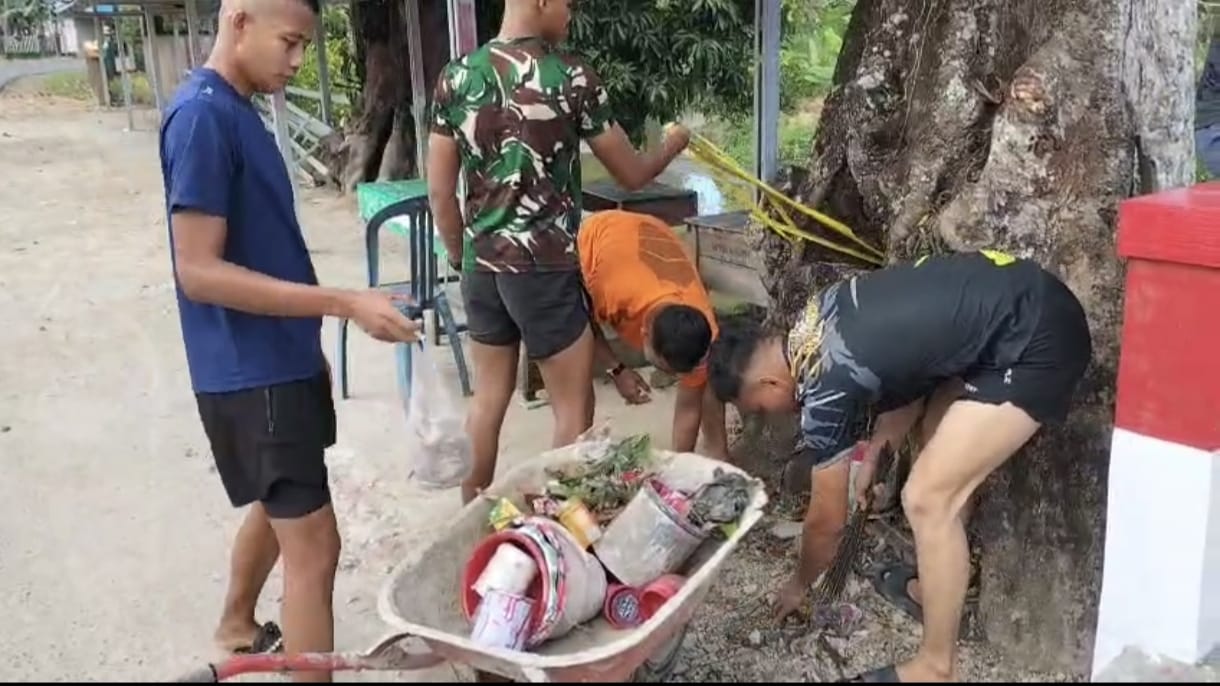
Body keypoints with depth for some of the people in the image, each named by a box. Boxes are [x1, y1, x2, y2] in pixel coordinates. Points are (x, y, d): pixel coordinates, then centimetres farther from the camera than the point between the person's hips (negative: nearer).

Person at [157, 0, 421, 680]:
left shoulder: (237, 110, 10)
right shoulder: (202, 116, -19)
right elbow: (200, 272, -24)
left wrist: (308, 344, 20)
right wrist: (344, 303, -27)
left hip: (280, 359, 10)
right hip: (250, 372, -10)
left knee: (278, 508, 26)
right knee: (314, 546, -6)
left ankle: (238, 630, 48)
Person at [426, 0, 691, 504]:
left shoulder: (456, 77, 2)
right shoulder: (571, 78, -10)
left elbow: (439, 191, 4)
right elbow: (632, 174, 0)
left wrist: (462, 257, 17)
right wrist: (673, 145, 20)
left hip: (482, 265, 6)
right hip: (545, 268, -6)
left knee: (489, 397, 18)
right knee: (574, 408, 7)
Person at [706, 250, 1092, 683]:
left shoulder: (824, 390, -14)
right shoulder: (818, 316, 9)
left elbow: (827, 519, 1)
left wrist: (799, 585, 18)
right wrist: (874, 454, 26)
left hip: (1037, 340, -10)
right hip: (1025, 296, 10)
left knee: (927, 498, -6)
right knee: (941, 445, 24)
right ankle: (939, 586, 39)